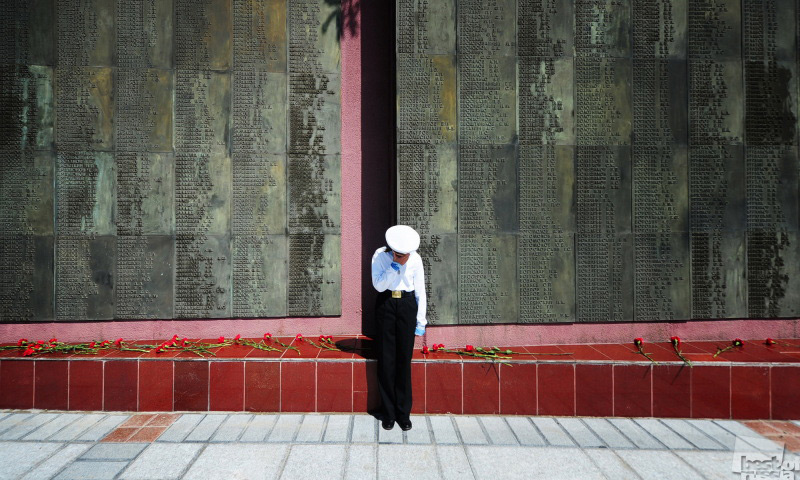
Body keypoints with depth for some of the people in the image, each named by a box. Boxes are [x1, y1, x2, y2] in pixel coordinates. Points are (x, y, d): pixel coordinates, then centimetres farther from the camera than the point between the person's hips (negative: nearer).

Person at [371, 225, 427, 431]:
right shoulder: (380, 255, -5)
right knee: (386, 359, 1)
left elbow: (420, 292, 3)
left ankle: (404, 413, 12)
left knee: (404, 359, 0)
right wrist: (393, 267, -21)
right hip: (385, 305, 0)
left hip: (407, 305, 0)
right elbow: (378, 285, -11)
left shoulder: (415, 259, -2)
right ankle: (388, 413, 12)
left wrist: (421, 321, 3)